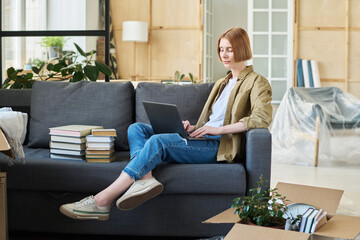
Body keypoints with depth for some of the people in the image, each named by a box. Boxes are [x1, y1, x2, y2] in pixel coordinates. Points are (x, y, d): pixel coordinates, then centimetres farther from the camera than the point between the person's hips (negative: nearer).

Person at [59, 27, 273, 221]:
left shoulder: (257, 82, 2)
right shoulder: (221, 84, 28)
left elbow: (262, 119, -16)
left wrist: (219, 129, -18)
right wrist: (193, 128, 5)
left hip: (220, 146, -9)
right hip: (203, 139, 9)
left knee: (157, 141, -31)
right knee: (136, 128, -6)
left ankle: (101, 201, -34)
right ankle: (145, 179, -37)